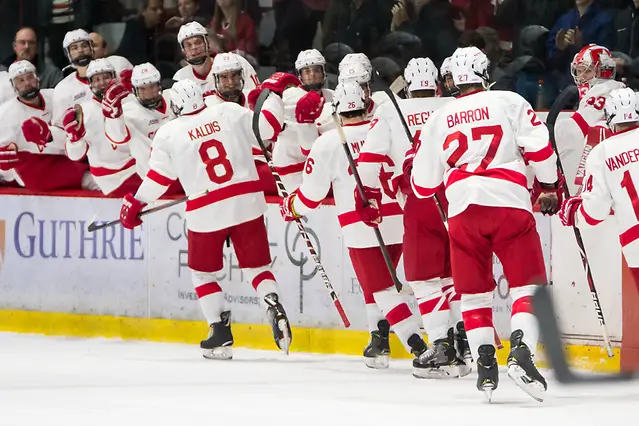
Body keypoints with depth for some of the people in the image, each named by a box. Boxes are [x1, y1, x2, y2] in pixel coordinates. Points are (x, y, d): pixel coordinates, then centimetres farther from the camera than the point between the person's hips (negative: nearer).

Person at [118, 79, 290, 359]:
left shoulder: (169, 134, -2)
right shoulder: (230, 113, 1)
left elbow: (158, 179, 3)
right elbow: (265, 127, 7)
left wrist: (135, 204, 18)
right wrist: (274, 97, 25)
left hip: (206, 213, -2)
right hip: (246, 203, 2)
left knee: (204, 273, 16)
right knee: (256, 265, 13)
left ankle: (221, 335, 8)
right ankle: (275, 310, -12)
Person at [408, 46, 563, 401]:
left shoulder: (440, 119, 17)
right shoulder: (510, 103, 8)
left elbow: (424, 184, 21)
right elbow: (539, 146, -2)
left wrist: (413, 168, 43)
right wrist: (549, 186, 13)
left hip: (463, 211, 3)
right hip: (510, 203, -3)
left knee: (474, 291, 14)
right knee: (528, 284, 1)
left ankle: (485, 364, 6)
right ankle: (521, 351, -19)